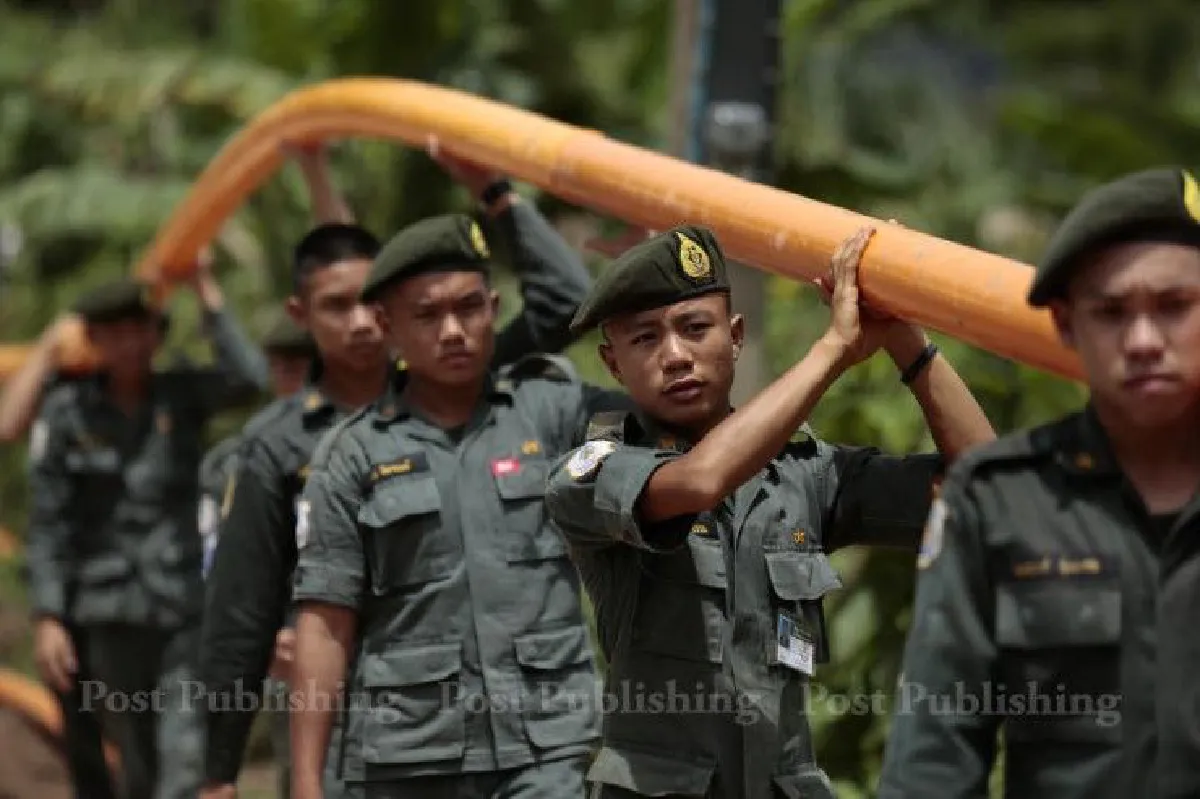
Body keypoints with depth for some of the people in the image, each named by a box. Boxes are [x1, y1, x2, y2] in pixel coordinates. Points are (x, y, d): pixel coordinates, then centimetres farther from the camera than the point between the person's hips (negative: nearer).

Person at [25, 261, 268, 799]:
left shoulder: (182, 397, 4)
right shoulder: (67, 412, 0)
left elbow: (249, 378, -16)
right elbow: (47, 525, 0)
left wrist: (207, 293, -12)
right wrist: (47, 617, -7)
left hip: (185, 605, 0)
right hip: (111, 612, 0)